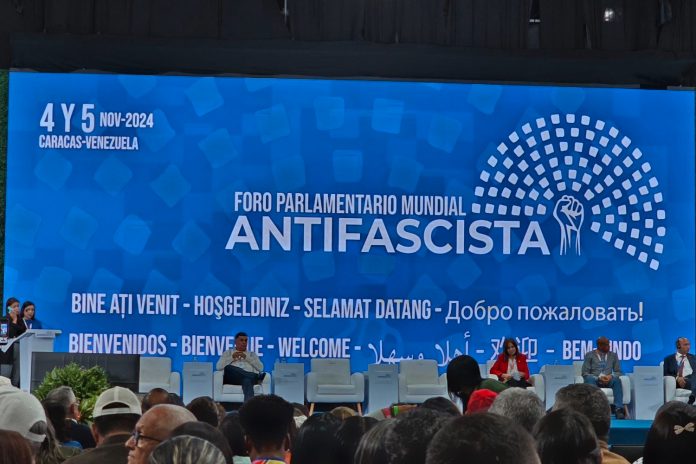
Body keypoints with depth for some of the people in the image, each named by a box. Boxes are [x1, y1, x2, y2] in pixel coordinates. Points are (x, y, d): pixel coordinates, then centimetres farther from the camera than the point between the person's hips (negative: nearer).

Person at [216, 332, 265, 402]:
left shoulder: (252, 354, 29)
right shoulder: (227, 353, 28)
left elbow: (260, 368, 11)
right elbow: (218, 367, 11)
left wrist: (246, 357, 4)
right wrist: (232, 358, 1)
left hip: (248, 377, 0)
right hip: (232, 378, 0)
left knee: (247, 381, -41)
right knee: (229, 367, -36)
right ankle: (257, 377, -49)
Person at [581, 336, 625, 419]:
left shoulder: (613, 355, 16)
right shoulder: (589, 355, 7)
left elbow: (618, 372, 11)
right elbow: (585, 373, 0)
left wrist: (611, 376, -13)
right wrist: (598, 378, -17)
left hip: (608, 380, 2)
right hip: (594, 379, -2)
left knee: (617, 379, -32)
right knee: (590, 378, -37)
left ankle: (619, 409, -44)